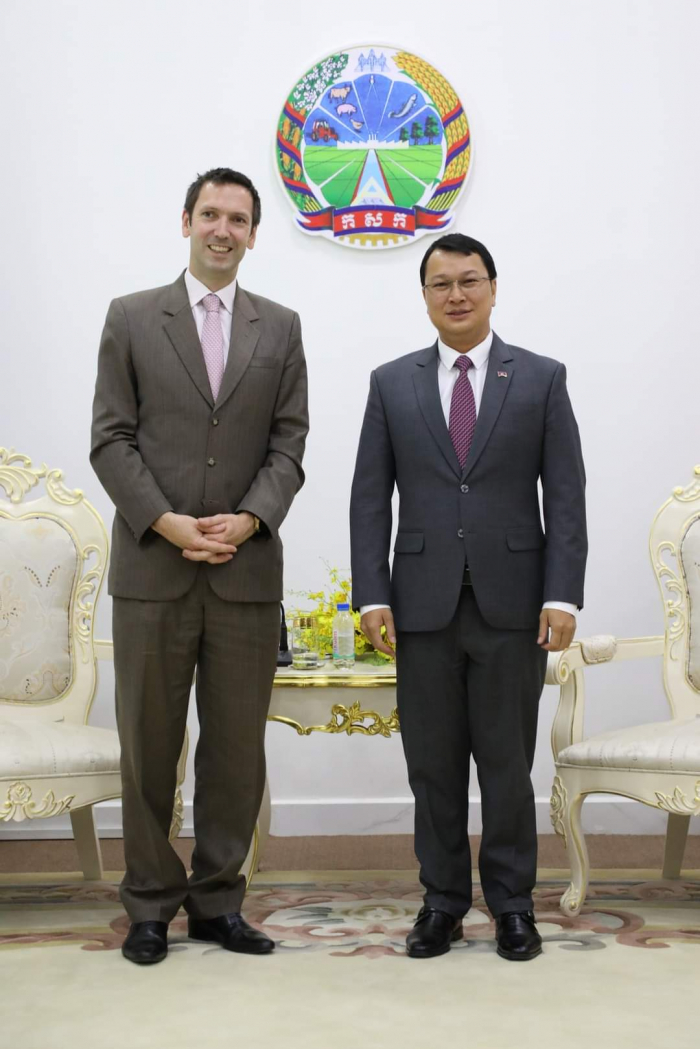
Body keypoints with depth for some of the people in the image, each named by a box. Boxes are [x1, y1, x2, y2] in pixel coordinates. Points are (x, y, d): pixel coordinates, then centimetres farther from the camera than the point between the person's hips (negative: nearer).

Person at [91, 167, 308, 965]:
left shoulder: (280, 328, 10)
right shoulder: (131, 319, 5)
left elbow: (288, 444, 5)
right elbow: (111, 440, 0)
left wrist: (249, 520, -11)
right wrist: (167, 523, -12)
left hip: (247, 570, 2)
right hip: (151, 569, -1)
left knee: (237, 748, 6)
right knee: (148, 745, 5)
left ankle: (217, 900, 19)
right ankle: (151, 904, 18)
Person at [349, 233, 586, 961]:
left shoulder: (542, 379, 4)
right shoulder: (391, 384, 7)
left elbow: (565, 495, 0)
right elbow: (369, 499, 4)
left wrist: (562, 596, -9)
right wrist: (372, 596, -4)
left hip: (512, 602, -1)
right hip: (423, 602, 1)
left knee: (507, 761, 6)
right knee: (433, 764, 8)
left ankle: (511, 902, 21)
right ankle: (442, 899, 22)